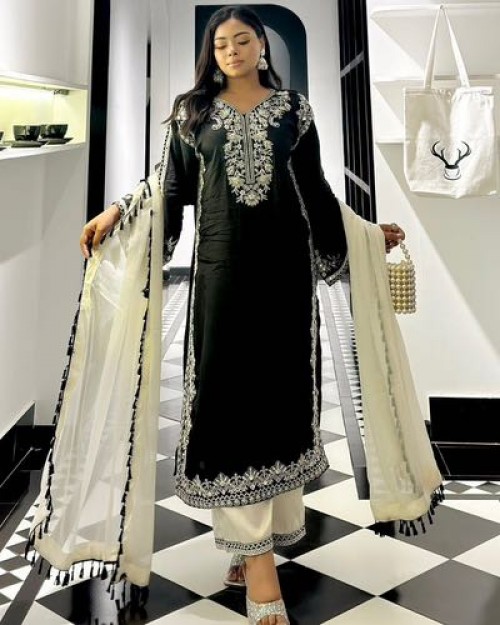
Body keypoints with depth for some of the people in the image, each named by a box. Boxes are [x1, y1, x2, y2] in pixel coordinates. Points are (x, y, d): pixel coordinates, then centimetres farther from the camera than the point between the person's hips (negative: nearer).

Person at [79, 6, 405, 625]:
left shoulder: (293, 108, 12)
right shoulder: (193, 111, 12)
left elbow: (314, 188, 15)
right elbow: (173, 187, 10)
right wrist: (116, 211, -2)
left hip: (285, 265, 1)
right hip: (221, 266, -1)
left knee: (282, 387, 2)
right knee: (227, 391, -6)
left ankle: (262, 534, 18)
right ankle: (254, 549, 2)